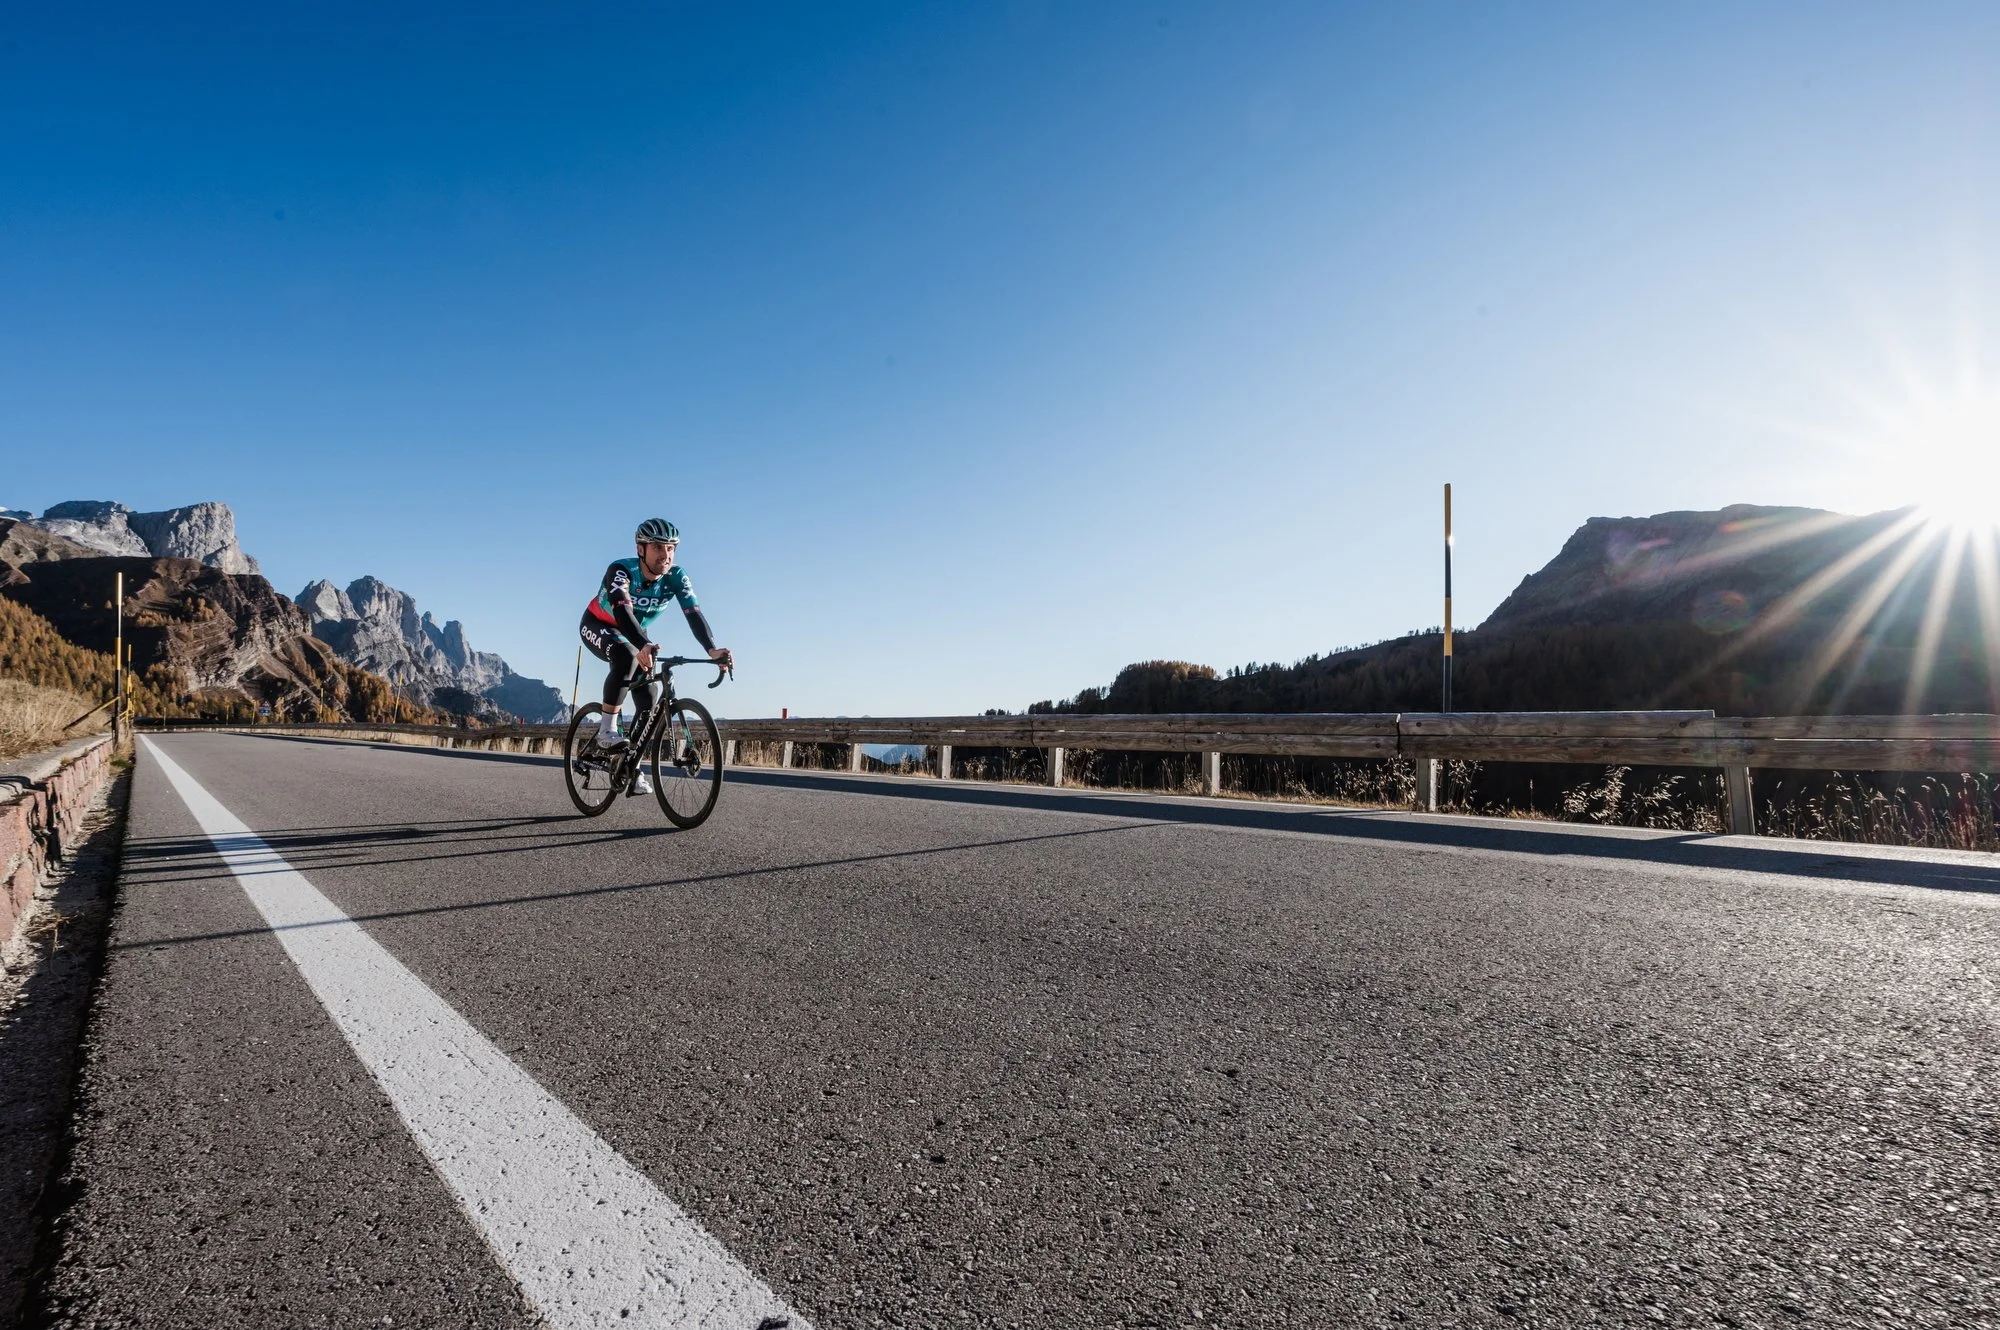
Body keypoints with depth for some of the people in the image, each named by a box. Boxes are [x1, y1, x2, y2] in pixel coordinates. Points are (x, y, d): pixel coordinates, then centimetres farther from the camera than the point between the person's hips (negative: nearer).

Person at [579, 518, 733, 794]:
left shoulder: (676, 576, -23)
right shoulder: (621, 571, -33)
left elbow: (694, 614, -34)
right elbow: (622, 612, -49)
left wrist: (712, 650, -51)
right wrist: (643, 647, -67)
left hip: (634, 635, 4)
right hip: (598, 626, -4)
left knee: (649, 698, -10)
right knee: (626, 656, -37)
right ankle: (607, 729, -25)